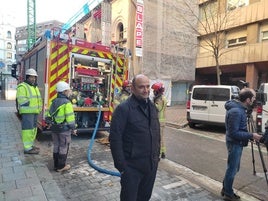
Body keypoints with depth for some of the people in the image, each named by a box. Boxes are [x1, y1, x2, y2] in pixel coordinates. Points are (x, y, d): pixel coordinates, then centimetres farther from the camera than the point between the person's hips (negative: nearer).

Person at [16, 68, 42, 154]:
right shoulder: (22, 87, -9)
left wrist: (38, 108, 9)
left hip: (34, 111, 9)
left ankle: (30, 145, 25)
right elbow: (22, 100, -17)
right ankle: (27, 148, -4)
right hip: (27, 111, -9)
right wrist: (30, 105, -14)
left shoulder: (35, 87, 19)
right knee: (28, 128, -9)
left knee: (33, 128, 14)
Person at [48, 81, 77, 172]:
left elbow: (50, 114, 11)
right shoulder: (67, 103, -17)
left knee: (56, 146, 16)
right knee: (63, 147, 5)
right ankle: (61, 166, 15)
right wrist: (73, 128, -10)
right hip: (64, 129, -7)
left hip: (54, 128, 8)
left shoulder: (54, 101, 7)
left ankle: (56, 165, 27)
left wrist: (53, 124, 20)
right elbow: (70, 117, -19)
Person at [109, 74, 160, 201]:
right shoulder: (123, 109, -16)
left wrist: (157, 156, 12)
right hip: (132, 167, -6)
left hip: (152, 165, 6)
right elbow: (115, 139, -17)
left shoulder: (152, 107, 6)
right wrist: (122, 166, -16)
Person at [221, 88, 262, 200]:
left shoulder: (239, 108, 6)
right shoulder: (236, 111, -26)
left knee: (234, 168, 20)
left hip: (237, 143, 10)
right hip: (235, 144, -10)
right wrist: (251, 135, -19)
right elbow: (234, 133, -24)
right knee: (232, 169, 5)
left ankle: (225, 189, 35)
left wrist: (249, 136, 9)